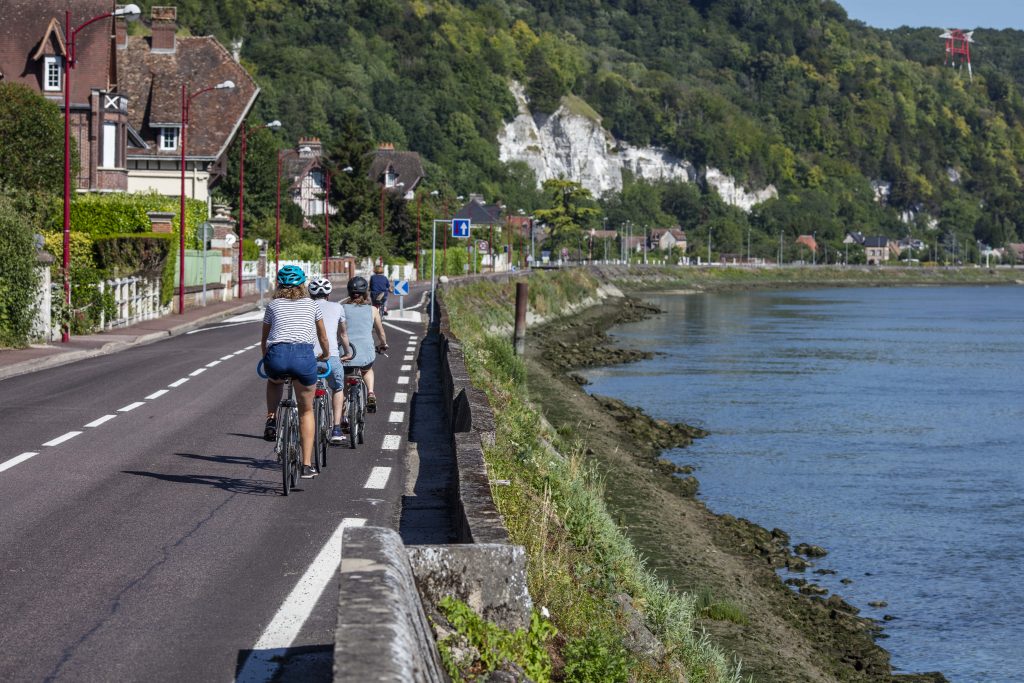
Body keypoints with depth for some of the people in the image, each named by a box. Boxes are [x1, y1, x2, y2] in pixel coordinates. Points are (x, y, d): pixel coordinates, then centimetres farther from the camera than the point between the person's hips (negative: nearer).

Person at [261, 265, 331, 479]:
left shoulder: (273, 305, 22)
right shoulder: (311, 304, 23)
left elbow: (264, 340, 30)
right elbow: (323, 337, 34)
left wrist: (267, 359, 49)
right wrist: (325, 355, 54)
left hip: (277, 355, 0)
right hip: (304, 355, 0)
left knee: (274, 381, 39)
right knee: (306, 411, 18)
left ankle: (271, 420, 18)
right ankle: (307, 465, 13)